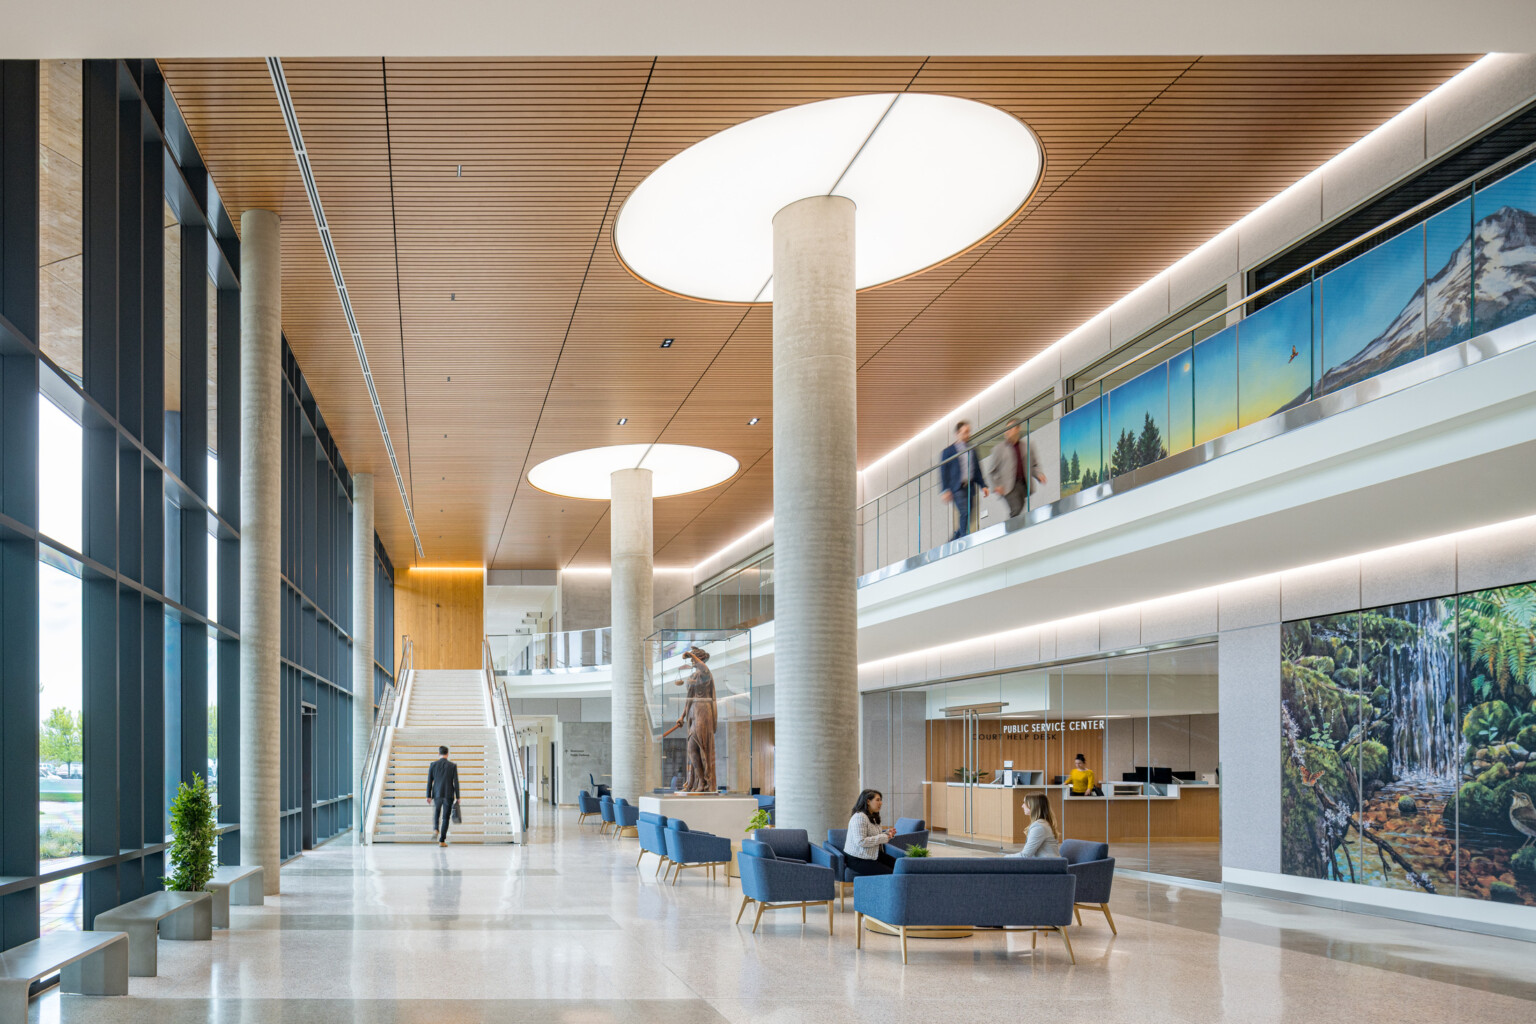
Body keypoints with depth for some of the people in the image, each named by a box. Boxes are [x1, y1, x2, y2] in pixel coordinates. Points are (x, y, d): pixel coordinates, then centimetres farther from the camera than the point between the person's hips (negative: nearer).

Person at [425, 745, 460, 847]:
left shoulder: (433, 765, 0)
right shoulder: (453, 766, -2)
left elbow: (429, 781, 0)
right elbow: (456, 782, -4)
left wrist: (428, 796, 5)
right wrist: (457, 797, 1)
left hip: (437, 794, 1)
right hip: (449, 795, -1)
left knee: (437, 811, 28)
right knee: (445, 817, 4)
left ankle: (436, 829, 6)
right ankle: (442, 841, -1)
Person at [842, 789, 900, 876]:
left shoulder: (873, 817, 16)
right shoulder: (859, 817, -17)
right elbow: (860, 842, -26)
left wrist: (887, 834, 4)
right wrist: (884, 837, -21)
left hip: (874, 855, 10)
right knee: (890, 873, -21)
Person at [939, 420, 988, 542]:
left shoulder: (972, 451, 19)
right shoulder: (948, 452, 3)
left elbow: (977, 470, 23)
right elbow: (943, 472, 0)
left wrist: (983, 485, 12)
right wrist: (945, 490, -9)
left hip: (970, 487, 6)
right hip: (957, 488, -5)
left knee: (967, 517, 1)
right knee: (965, 513, -22)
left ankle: (953, 543, 15)